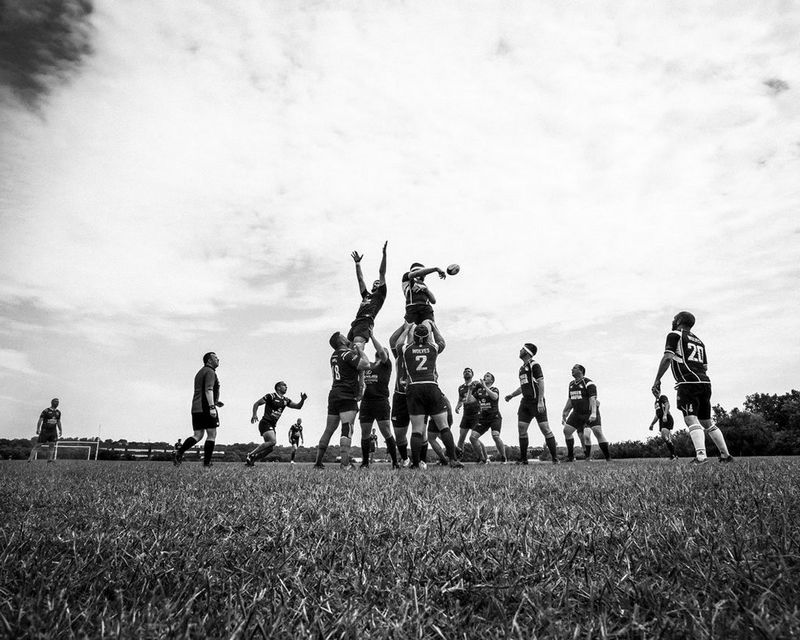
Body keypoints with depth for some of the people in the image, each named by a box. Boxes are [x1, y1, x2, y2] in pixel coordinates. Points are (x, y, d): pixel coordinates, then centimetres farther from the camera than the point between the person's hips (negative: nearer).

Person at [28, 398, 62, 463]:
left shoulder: (58, 412, 12)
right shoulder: (46, 411, -6)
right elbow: (40, 420, -9)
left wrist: (60, 430, 16)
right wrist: (38, 429, -18)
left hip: (53, 431, 5)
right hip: (45, 431, -5)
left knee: (52, 445, -1)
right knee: (38, 445, -3)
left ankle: (50, 459, 1)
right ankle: (31, 458, 2)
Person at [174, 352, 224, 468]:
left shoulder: (200, 373, 24)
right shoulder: (210, 372, -6)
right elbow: (208, 390, -20)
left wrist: (214, 402, 30)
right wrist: (212, 406, -28)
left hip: (196, 408, 9)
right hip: (206, 408, -9)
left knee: (197, 435, 11)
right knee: (212, 435, -3)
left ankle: (179, 453, -5)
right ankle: (206, 464, -5)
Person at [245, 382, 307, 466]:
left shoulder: (285, 400, 12)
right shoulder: (271, 396, -8)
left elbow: (298, 406, 12)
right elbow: (257, 403, -6)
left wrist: (303, 400, -8)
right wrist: (254, 414, -22)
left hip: (273, 425, 8)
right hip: (265, 423, -8)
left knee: (271, 448, 0)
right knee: (273, 441, -26)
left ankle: (251, 460, 11)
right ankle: (251, 454, -16)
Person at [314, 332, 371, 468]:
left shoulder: (334, 355, 17)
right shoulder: (347, 353, -8)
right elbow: (365, 365, -18)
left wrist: (355, 348, 24)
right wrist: (360, 349, -4)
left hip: (334, 394, 8)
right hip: (347, 396, -8)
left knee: (328, 430, 12)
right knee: (347, 429, -14)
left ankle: (318, 462, 16)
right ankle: (345, 464, -23)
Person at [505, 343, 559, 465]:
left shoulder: (534, 365, -7)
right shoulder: (522, 368, 19)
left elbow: (541, 383, -14)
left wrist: (540, 401, -21)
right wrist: (511, 395, 18)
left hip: (536, 401, -8)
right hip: (525, 402, 8)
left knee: (545, 429, -5)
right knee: (521, 428, 1)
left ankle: (555, 458, 4)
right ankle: (523, 459, 8)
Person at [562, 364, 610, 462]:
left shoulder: (588, 383, -12)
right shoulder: (571, 384, 11)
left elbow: (593, 399, -20)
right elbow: (570, 400, 18)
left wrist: (593, 413, -31)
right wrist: (564, 413, 16)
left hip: (590, 412, -7)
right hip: (577, 413, 7)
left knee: (598, 432, -16)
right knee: (566, 430, -1)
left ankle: (608, 457, -5)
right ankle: (570, 456, 10)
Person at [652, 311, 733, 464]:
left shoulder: (675, 335, 3)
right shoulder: (699, 341, 25)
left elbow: (667, 358, -9)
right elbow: (705, 367, 24)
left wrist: (657, 380, -9)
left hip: (688, 382, -7)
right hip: (705, 382, 7)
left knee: (691, 419, -13)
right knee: (707, 421, 15)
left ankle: (700, 455, -27)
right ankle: (725, 455, 17)